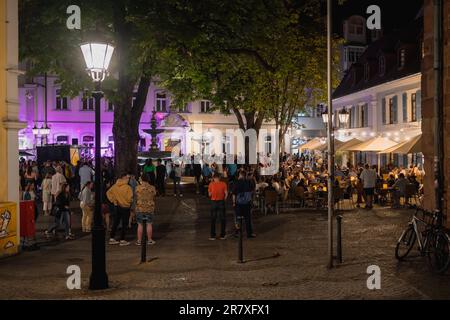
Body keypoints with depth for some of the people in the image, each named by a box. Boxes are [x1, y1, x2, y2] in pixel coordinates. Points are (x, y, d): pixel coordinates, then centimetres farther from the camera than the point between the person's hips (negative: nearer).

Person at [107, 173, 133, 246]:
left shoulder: (115, 186, 1)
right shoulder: (127, 187, -18)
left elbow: (108, 192, 8)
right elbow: (130, 198, -22)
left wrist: (113, 200, 9)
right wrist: (130, 202, -1)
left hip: (117, 206, 6)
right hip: (125, 207, -6)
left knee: (115, 223, 15)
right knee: (124, 224, 3)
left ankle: (112, 238, 20)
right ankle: (122, 240, 5)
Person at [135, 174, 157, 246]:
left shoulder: (138, 188, -9)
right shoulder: (152, 188, -5)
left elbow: (136, 197, 3)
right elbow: (154, 197, 5)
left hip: (140, 208, -1)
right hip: (150, 208, 1)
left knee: (140, 225, 7)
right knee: (149, 224, 9)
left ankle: (139, 241, 10)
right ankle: (149, 240, 15)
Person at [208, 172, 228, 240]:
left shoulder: (211, 184, -6)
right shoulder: (223, 184, -6)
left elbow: (209, 194, -2)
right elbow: (226, 194, -9)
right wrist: (224, 199, 6)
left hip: (213, 202, 0)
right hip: (221, 202, 0)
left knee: (213, 220, 11)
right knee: (222, 219, 11)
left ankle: (212, 235, 12)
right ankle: (222, 235, 13)